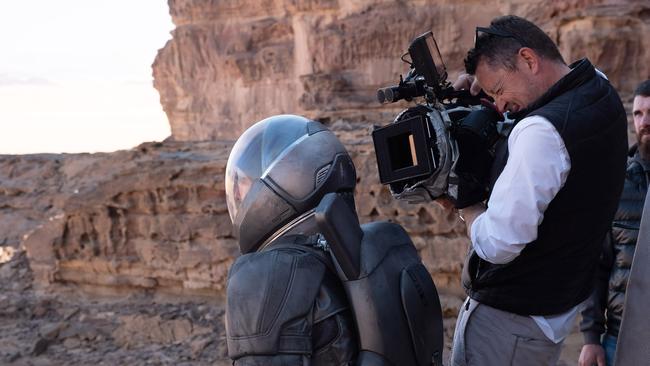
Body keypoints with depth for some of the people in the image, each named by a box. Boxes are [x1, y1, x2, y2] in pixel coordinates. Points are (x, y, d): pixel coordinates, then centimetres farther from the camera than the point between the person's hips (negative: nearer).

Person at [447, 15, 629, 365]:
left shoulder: (542, 130, -28)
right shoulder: (600, 88, 0)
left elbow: (498, 245, -30)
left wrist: (464, 205, -11)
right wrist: (480, 79, 5)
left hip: (509, 319, -9)